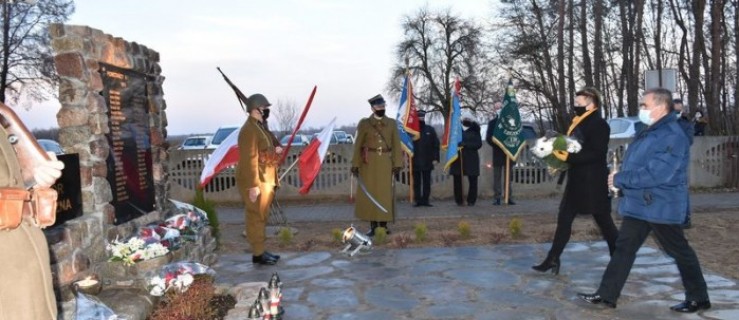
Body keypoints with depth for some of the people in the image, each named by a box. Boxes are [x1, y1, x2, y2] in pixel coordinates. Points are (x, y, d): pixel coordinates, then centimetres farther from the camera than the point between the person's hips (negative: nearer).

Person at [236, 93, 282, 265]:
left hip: (265, 180, 10)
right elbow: (250, 159, -23)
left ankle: (260, 250, 24)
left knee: (262, 217, 15)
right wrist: (254, 185, -25)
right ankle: (258, 254, 6)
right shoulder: (249, 130, -18)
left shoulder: (259, 127, 14)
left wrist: (274, 151, 3)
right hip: (256, 183, -10)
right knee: (256, 217, -2)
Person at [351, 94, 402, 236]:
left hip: (386, 163, 1)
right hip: (369, 163, -1)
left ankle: (383, 224, 13)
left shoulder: (392, 123, 7)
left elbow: (396, 145, 5)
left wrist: (397, 163, -3)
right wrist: (355, 164, -5)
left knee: (385, 193, 3)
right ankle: (373, 225, 10)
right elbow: (358, 145, 0)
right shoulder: (364, 123, 2)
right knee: (369, 193, 1)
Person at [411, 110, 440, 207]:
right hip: (415, 161, -1)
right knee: (416, 182, 5)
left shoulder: (430, 130, 5)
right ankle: (418, 200, 11)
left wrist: (435, 158, -3)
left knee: (427, 182, 6)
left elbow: (436, 144, 4)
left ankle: (425, 200, 14)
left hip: (427, 161, 1)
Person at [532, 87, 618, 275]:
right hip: (576, 181, 9)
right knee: (563, 219, 6)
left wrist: (569, 158, -28)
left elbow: (597, 154, -23)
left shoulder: (599, 125, -13)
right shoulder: (579, 124, 13)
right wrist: (561, 157, 4)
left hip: (593, 183, -8)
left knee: (604, 222, 4)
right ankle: (553, 260, 11)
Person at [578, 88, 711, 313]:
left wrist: (620, 179, -20)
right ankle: (606, 295, 14)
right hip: (640, 204, 9)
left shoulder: (672, 136, -20)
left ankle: (698, 298, 25)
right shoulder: (651, 132, 12)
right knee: (624, 248, 8)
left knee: (679, 251, 7)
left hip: (661, 206, -9)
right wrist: (620, 178, 3)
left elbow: (657, 174, -28)